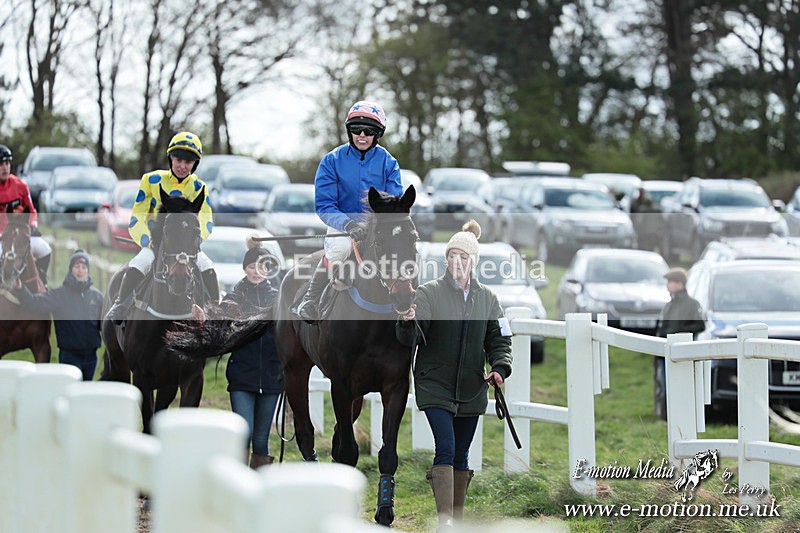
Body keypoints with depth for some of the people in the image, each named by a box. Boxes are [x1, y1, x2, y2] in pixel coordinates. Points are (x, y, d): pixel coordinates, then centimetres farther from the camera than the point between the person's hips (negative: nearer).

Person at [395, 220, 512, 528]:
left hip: (471, 388, 4)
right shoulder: (429, 293, -5)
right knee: (445, 449, -15)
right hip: (435, 385, -4)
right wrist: (408, 323, -32)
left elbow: (499, 339, 11)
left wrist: (500, 368, -7)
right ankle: (444, 520, -19)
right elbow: (409, 339, -9)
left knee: (461, 455, 11)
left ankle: (457, 519, 21)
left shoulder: (486, 298, 6)